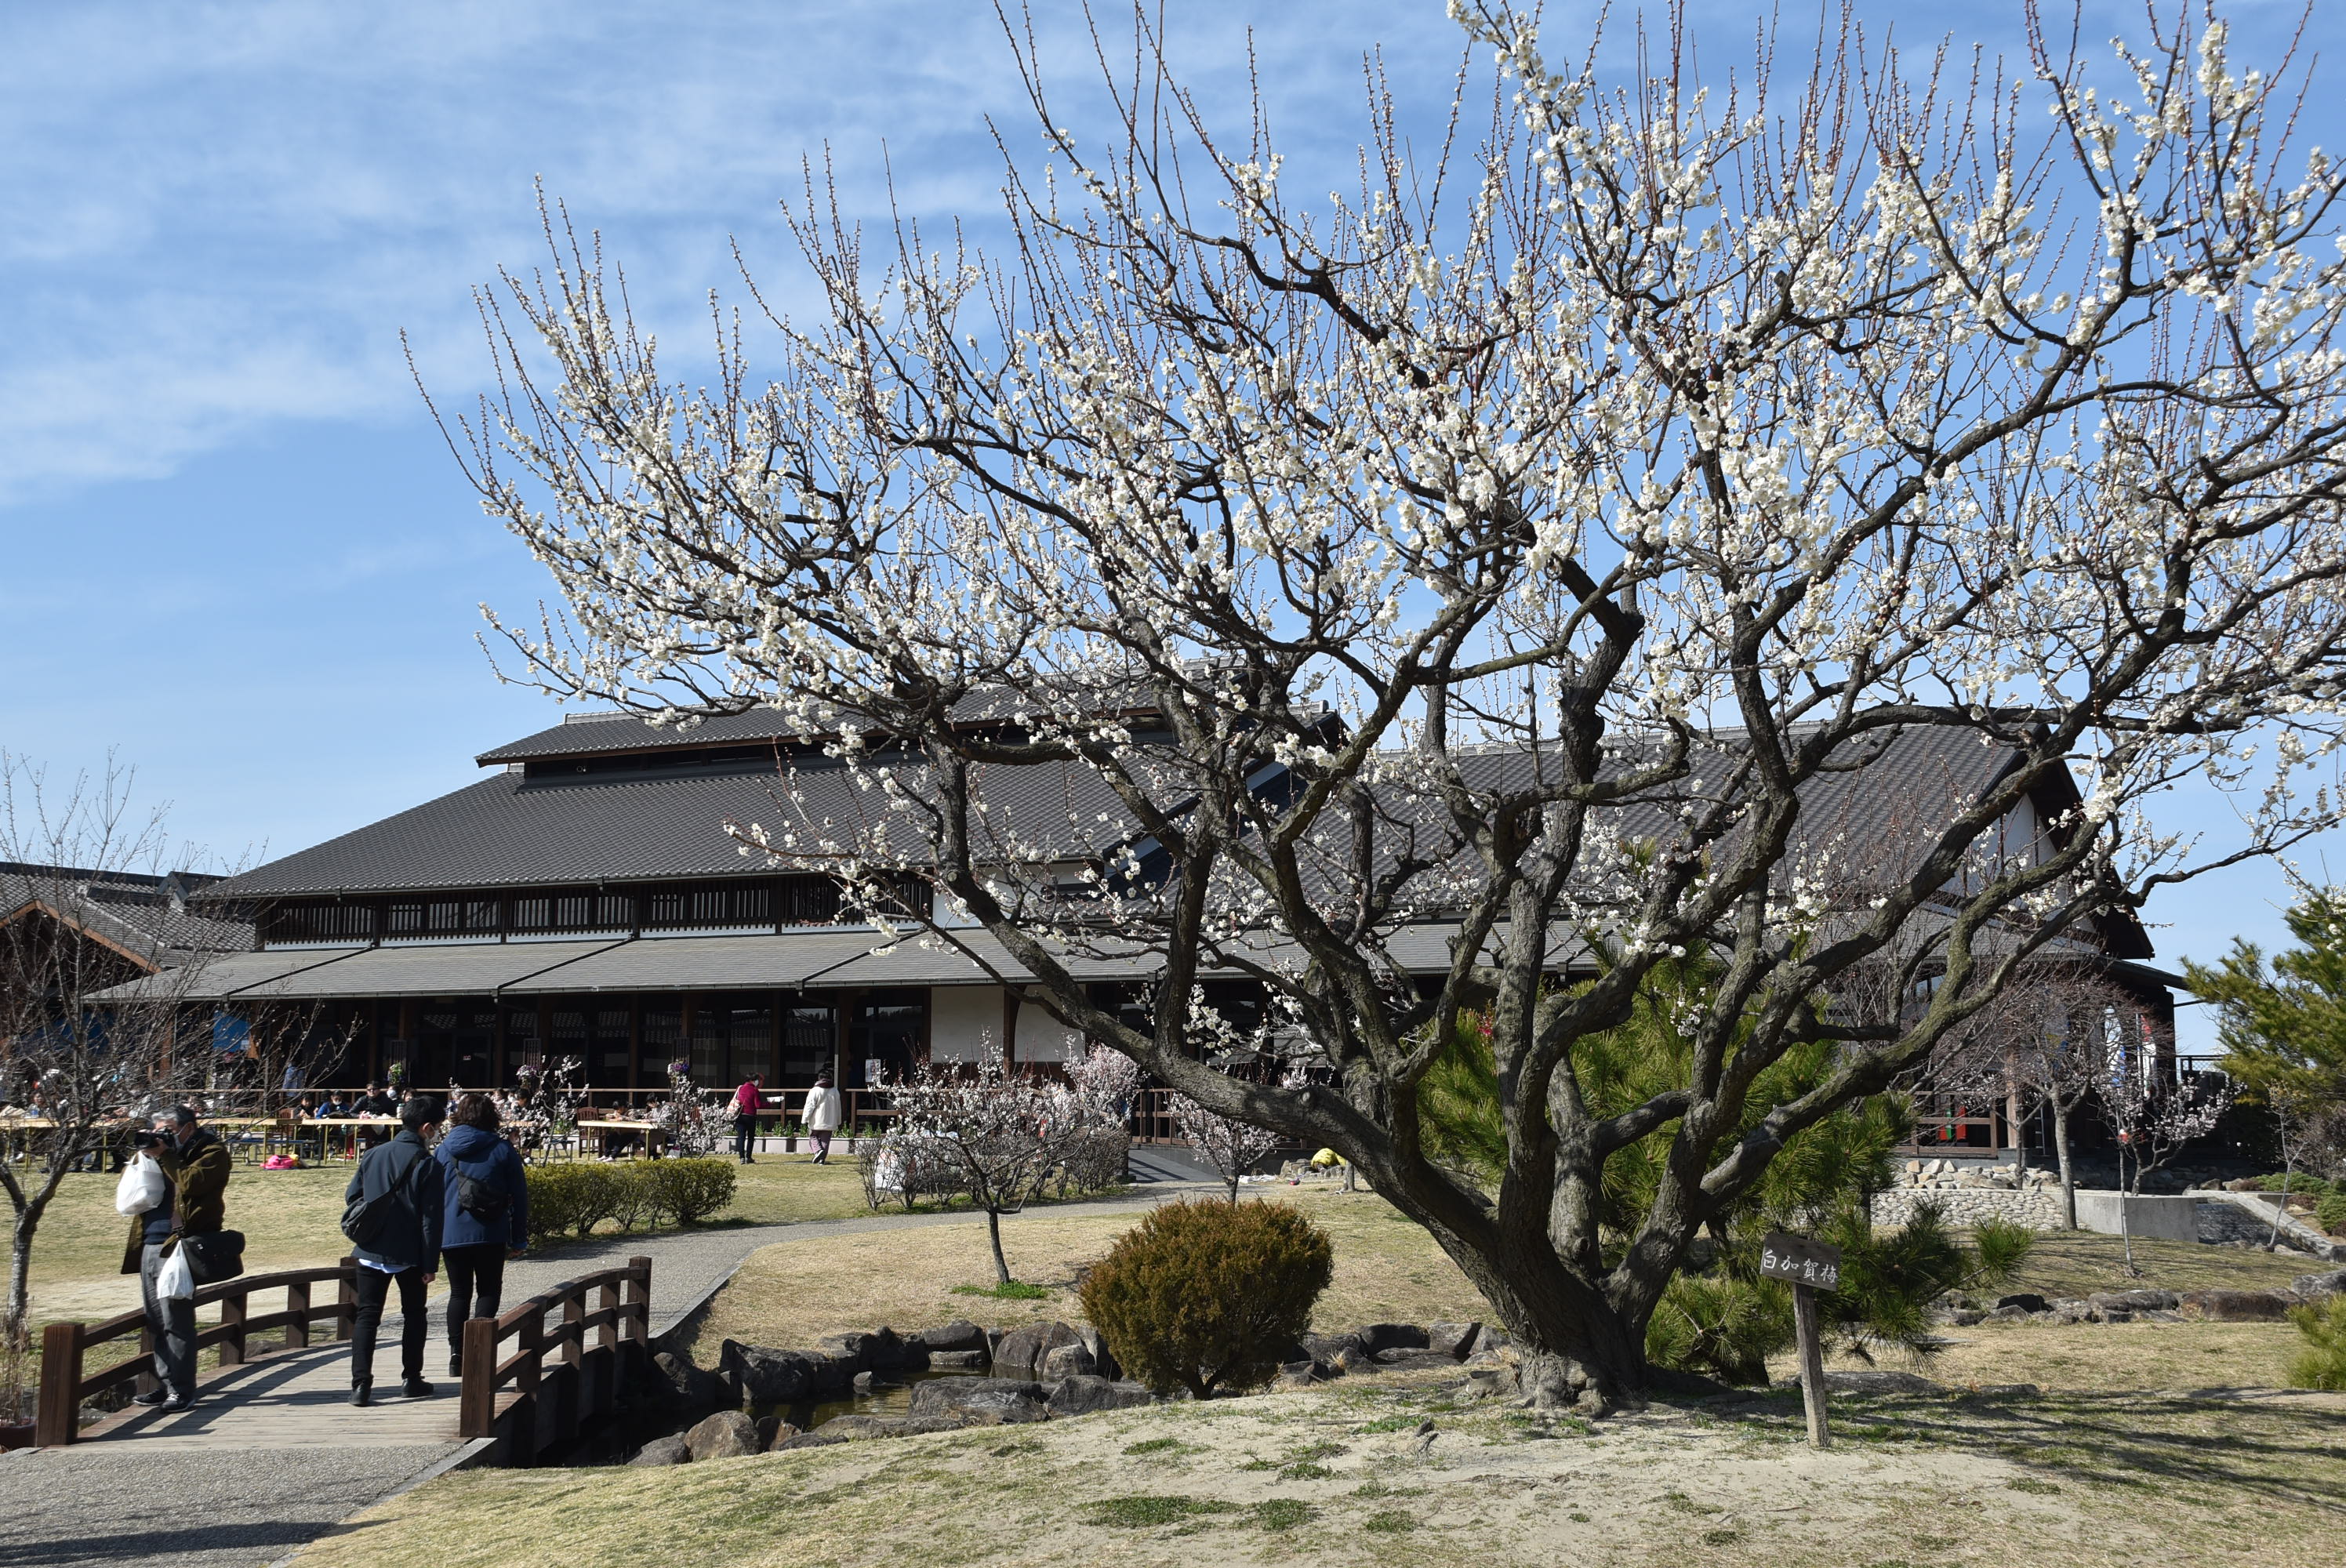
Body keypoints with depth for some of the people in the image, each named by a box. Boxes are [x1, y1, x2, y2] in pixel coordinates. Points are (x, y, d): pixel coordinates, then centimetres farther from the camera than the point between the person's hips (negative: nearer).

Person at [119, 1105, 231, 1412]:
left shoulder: (211, 1152, -2)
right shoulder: (168, 1153, 21)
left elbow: (191, 1183, -19)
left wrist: (164, 1155, -10)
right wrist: (147, 1154, 9)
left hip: (177, 1247, -8)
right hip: (150, 1246, 9)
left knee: (176, 1322, -8)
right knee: (156, 1323, 11)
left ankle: (182, 1390, -4)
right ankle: (165, 1385, 18)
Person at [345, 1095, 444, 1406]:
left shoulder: (373, 1155, 2)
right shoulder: (427, 1164, -11)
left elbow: (351, 1196, 10)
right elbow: (430, 1218, -12)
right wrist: (431, 1263, -8)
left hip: (372, 1252, 3)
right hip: (410, 1254, -3)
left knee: (367, 1316, 3)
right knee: (413, 1315, 15)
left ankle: (361, 1383, -9)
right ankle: (412, 1378, 18)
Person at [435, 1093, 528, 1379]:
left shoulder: (443, 1150, 6)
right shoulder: (503, 1150, 0)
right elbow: (519, 1197, 0)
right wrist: (519, 1239, 6)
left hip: (451, 1234, 2)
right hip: (491, 1236, -2)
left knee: (459, 1292, 11)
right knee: (489, 1290, 9)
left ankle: (457, 1355, 4)